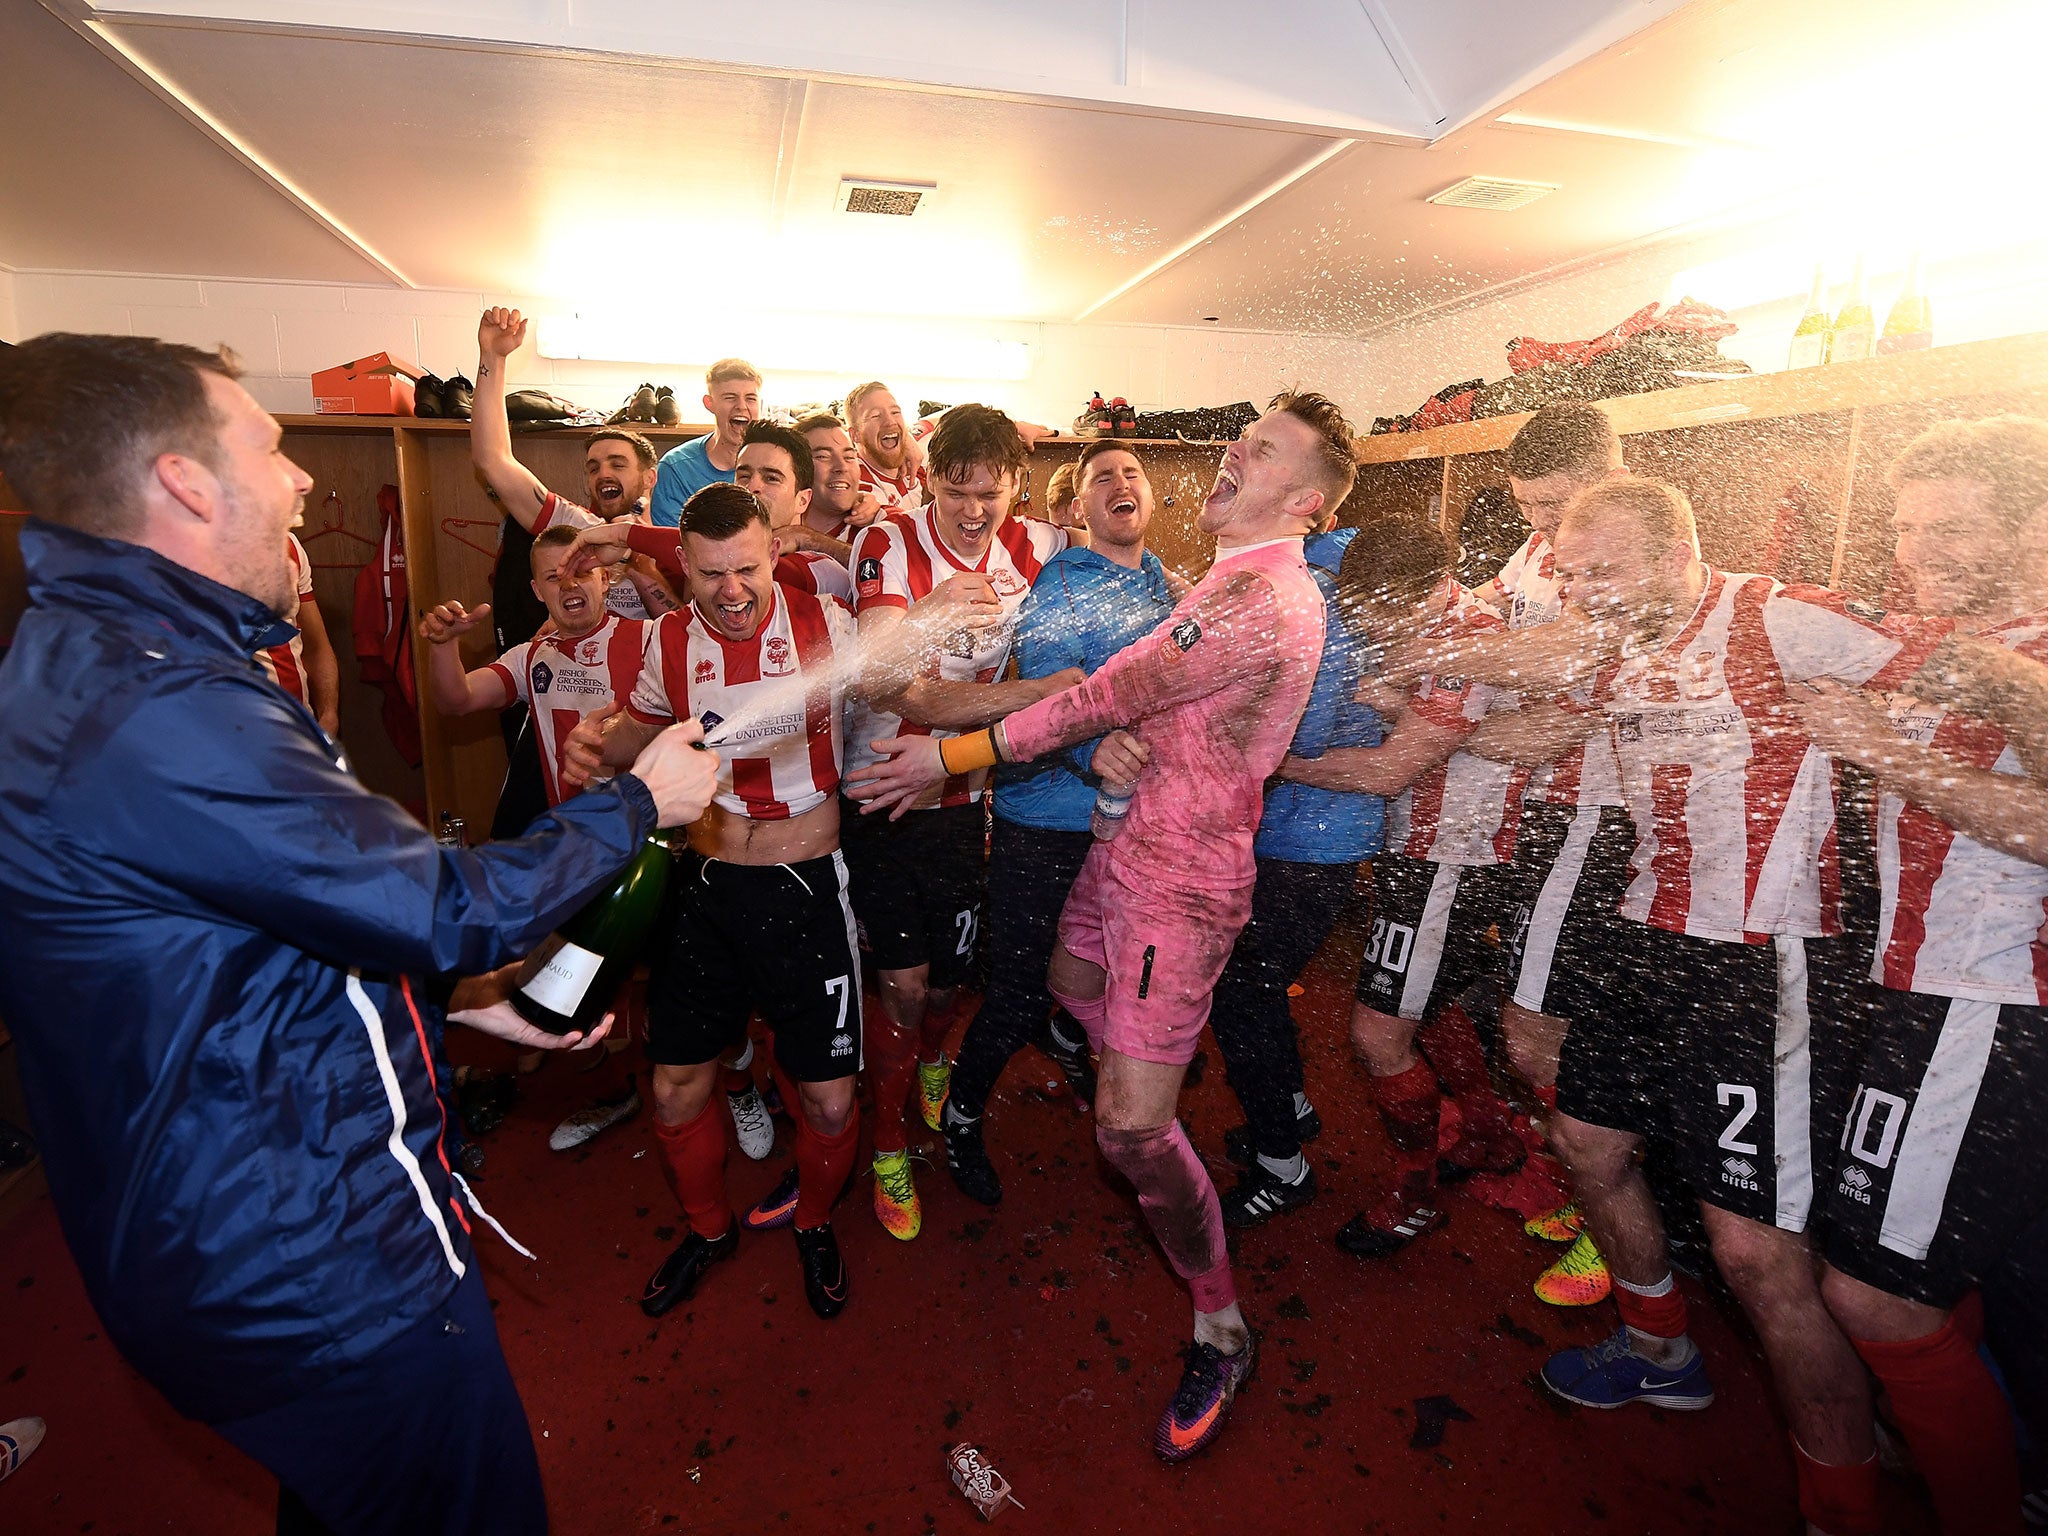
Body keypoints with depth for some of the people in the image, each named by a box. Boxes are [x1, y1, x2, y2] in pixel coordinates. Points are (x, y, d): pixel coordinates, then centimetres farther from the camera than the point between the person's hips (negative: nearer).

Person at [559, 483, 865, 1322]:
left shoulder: (825, 621, -7)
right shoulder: (670, 638, 1)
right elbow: (646, 725, 19)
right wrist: (604, 739, -2)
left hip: (806, 885, -3)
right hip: (705, 884, 3)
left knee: (827, 1099, 3)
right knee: (676, 1091, 12)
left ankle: (814, 1224, 37)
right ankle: (709, 1228, 43)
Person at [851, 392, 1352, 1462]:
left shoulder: (1267, 597, -21)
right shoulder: (1227, 581, 14)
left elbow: (1105, 697, -21)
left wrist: (955, 755, -15)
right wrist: (1115, 744, -8)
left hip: (1182, 874, -10)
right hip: (1127, 839, 10)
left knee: (1131, 1127, -11)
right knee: (1070, 987, 30)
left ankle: (1222, 1331, 13)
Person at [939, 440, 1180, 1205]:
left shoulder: (1168, 587, 10)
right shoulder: (1056, 587, -9)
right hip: (1048, 825, -6)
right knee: (1016, 1000, 0)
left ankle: (1070, 1038, 57)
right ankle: (961, 1114, 28)